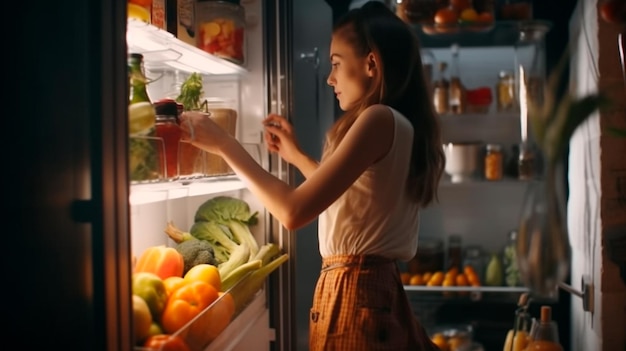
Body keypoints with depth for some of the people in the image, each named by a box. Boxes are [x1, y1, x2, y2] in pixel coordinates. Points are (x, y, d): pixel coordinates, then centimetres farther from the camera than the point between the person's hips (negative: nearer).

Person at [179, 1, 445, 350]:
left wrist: (225, 144, -14)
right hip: (381, 288, 9)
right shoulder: (402, 125, 12)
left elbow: (294, 211, -23)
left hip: (355, 291, -9)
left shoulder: (378, 119, -16)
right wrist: (296, 155, 25)